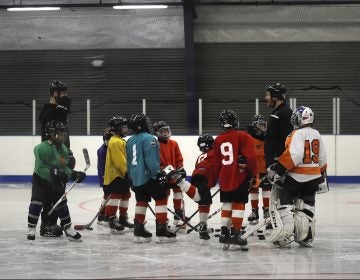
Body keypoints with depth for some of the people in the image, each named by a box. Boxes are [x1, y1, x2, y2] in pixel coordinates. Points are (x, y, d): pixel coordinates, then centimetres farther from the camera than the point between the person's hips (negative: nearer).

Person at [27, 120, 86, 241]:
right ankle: (31, 229, -5)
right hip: (41, 181, -6)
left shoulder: (64, 149, -1)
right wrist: (54, 173, -35)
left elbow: (64, 167, 8)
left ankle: (68, 229, 19)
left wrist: (74, 174, -6)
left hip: (57, 182, 6)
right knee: (37, 203, -16)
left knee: (62, 204, 9)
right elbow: (39, 169, -27)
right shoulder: (41, 148, -25)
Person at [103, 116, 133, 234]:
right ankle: (112, 219, -11)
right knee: (115, 196, -11)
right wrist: (127, 171, -21)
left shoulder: (121, 141, 18)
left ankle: (123, 218, 25)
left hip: (122, 174, 11)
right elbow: (119, 161, -23)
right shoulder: (115, 142, -17)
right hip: (115, 174, -11)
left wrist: (128, 171, 20)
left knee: (126, 194, 15)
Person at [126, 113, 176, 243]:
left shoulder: (130, 141, 13)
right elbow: (151, 159, -21)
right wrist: (158, 174, -18)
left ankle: (138, 230, 14)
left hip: (136, 177, 8)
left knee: (141, 201, 16)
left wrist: (131, 179, 26)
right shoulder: (149, 139, -14)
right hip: (149, 177, -8)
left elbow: (129, 162, 19)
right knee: (161, 199, -2)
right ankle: (161, 230, -9)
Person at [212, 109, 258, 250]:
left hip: (224, 179, 5)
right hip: (241, 177, -5)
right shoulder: (243, 136, -8)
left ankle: (224, 233, 12)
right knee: (238, 205, -3)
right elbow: (250, 157, -14)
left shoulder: (218, 140, 8)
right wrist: (253, 175, -4)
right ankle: (235, 235, -9)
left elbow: (216, 163, 13)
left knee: (227, 205, 15)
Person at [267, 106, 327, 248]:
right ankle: (306, 237, 14)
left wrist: (278, 168, -23)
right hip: (313, 178, 7)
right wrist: (322, 175, 28)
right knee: (307, 206, 14)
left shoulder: (297, 134, -15)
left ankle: (285, 232, -5)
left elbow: (294, 155, -27)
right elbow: (322, 158, 16)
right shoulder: (317, 134, 9)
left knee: (284, 201, 4)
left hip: (296, 177, -7)